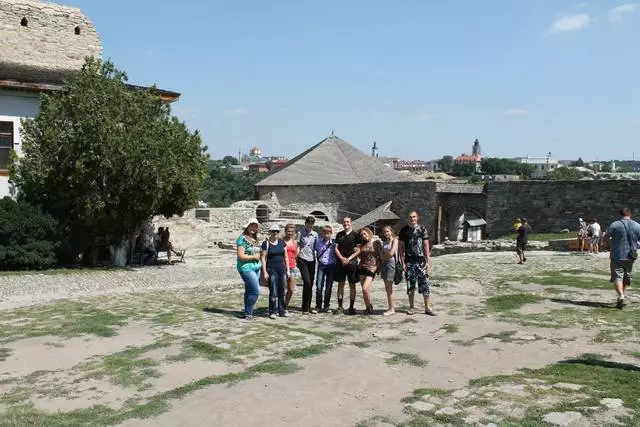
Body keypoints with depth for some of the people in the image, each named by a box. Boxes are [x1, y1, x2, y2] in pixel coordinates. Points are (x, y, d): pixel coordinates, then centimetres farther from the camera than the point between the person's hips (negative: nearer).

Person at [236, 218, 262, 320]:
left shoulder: (255, 239, 13)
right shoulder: (242, 239, -11)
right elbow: (241, 256, -17)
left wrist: (258, 256, 3)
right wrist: (254, 257, -10)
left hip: (256, 267, 8)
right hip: (246, 268, -8)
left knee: (249, 291, 13)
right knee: (256, 291, -12)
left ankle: (248, 313, 19)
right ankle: (248, 313, 0)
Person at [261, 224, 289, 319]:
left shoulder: (282, 242, 10)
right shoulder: (266, 243, -3)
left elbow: (285, 257, 14)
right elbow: (263, 258, -5)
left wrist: (287, 269, 9)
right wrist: (264, 272, -10)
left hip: (282, 269, 5)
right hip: (271, 269, -4)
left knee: (282, 291, 7)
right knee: (273, 292, -5)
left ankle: (282, 311, 16)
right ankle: (272, 312, 4)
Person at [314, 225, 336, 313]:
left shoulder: (334, 243, 0)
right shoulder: (318, 242, 5)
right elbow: (315, 252, 14)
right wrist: (318, 259, 5)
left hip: (331, 266, -1)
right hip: (321, 265, 1)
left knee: (329, 287, 5)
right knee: (319, 286, -5)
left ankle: (326, 306, 14)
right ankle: (318, 306, 2)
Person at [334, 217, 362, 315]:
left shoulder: (355, 235, 2)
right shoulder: (339, 235, 11)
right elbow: (336, 248, 8)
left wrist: (349, 259, -10)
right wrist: (341, 258, -8)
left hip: (352, 262, -2)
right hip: (340, 262, 2)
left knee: (352, 285, 1)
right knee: (341, 284, 5)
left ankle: (351, 307, 7)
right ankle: (340, 306, 10)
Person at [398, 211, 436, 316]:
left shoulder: (422, 229, 5)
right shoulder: (404, 230, 4)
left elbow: (426, 246, 5)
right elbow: (400, 247, 5)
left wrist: (428, 261, 0)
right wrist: (402, 262, -2)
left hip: (421, 260, 0)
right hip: (409, 261, 0)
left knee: (425, 284, -2)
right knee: (410, 285, 6)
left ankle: (427, 307, 4)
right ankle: (411, 307, 16)